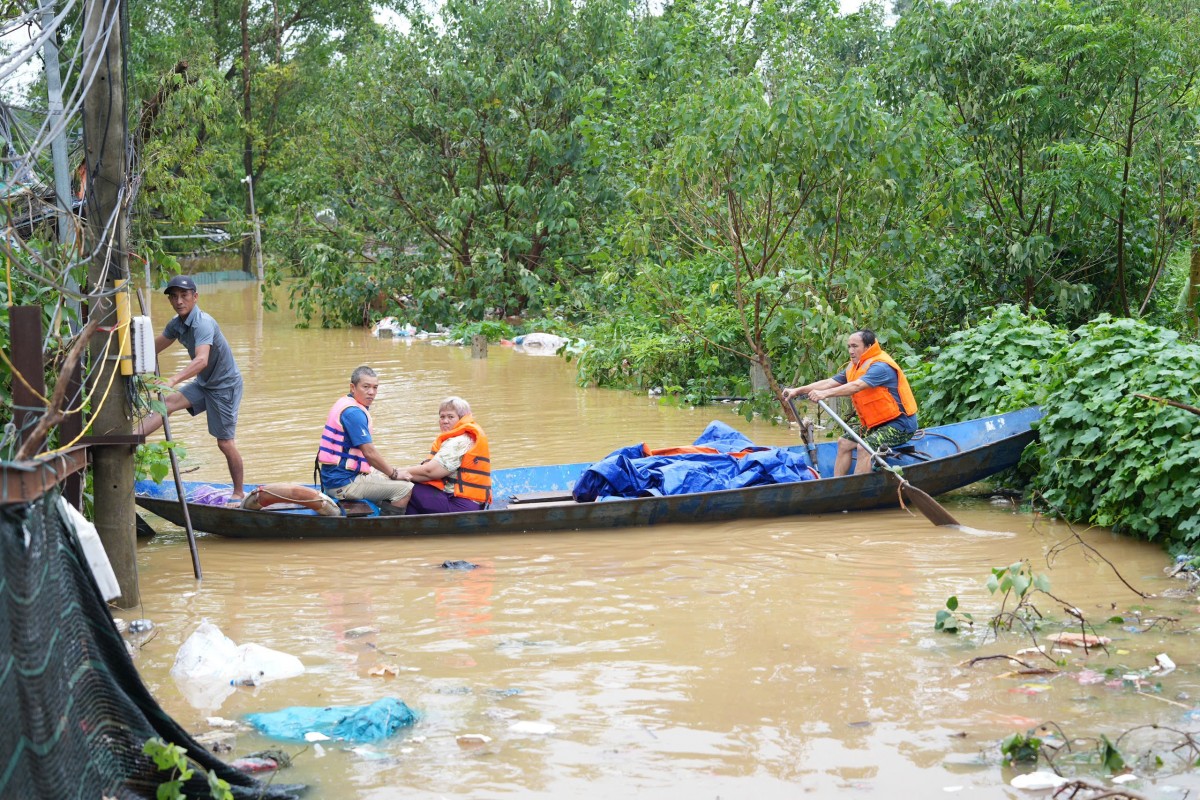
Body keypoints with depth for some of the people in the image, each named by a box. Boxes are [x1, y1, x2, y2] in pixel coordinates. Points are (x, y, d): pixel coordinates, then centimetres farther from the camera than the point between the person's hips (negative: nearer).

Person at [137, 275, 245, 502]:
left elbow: (201, 360, -44)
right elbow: (153, 348, 14)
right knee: (167, 402, -11)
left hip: (225, 385, -8)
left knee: (225, 442, -2)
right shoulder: (177, 324, 0)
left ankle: (239, 492, 12)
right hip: (204, 383, 8)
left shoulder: (203, 323, -28)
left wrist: (173, 380, -55)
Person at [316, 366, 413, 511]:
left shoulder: (345, 404, 16)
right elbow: (369, 453, -19)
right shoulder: (353, 412, -17)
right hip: (344, 484, -11)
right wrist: (394, 473, -5)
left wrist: (391, 471, 17)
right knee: (406, 489, -15)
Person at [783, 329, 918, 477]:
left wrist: (825, 393, -46)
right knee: (844, 442, 8)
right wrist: (797, 391, -8)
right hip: (875, 423, 10)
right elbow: (829, 382, 2)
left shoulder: (881, 366, -20)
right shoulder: (854, 367, 10)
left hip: (900, 425, -10)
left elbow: (856, 386, -35)